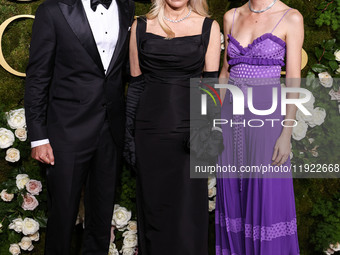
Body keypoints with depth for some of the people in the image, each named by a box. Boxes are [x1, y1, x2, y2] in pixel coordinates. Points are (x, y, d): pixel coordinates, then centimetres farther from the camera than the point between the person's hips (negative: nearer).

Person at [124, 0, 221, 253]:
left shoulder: (209, 27, 3)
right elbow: (136, 83, 7)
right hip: (150, 132, 2)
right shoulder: (142, 26, 6)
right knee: (153, 207, 10)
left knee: (188, 211, 0)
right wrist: (129, 133, 5)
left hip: (188, 130, -1)